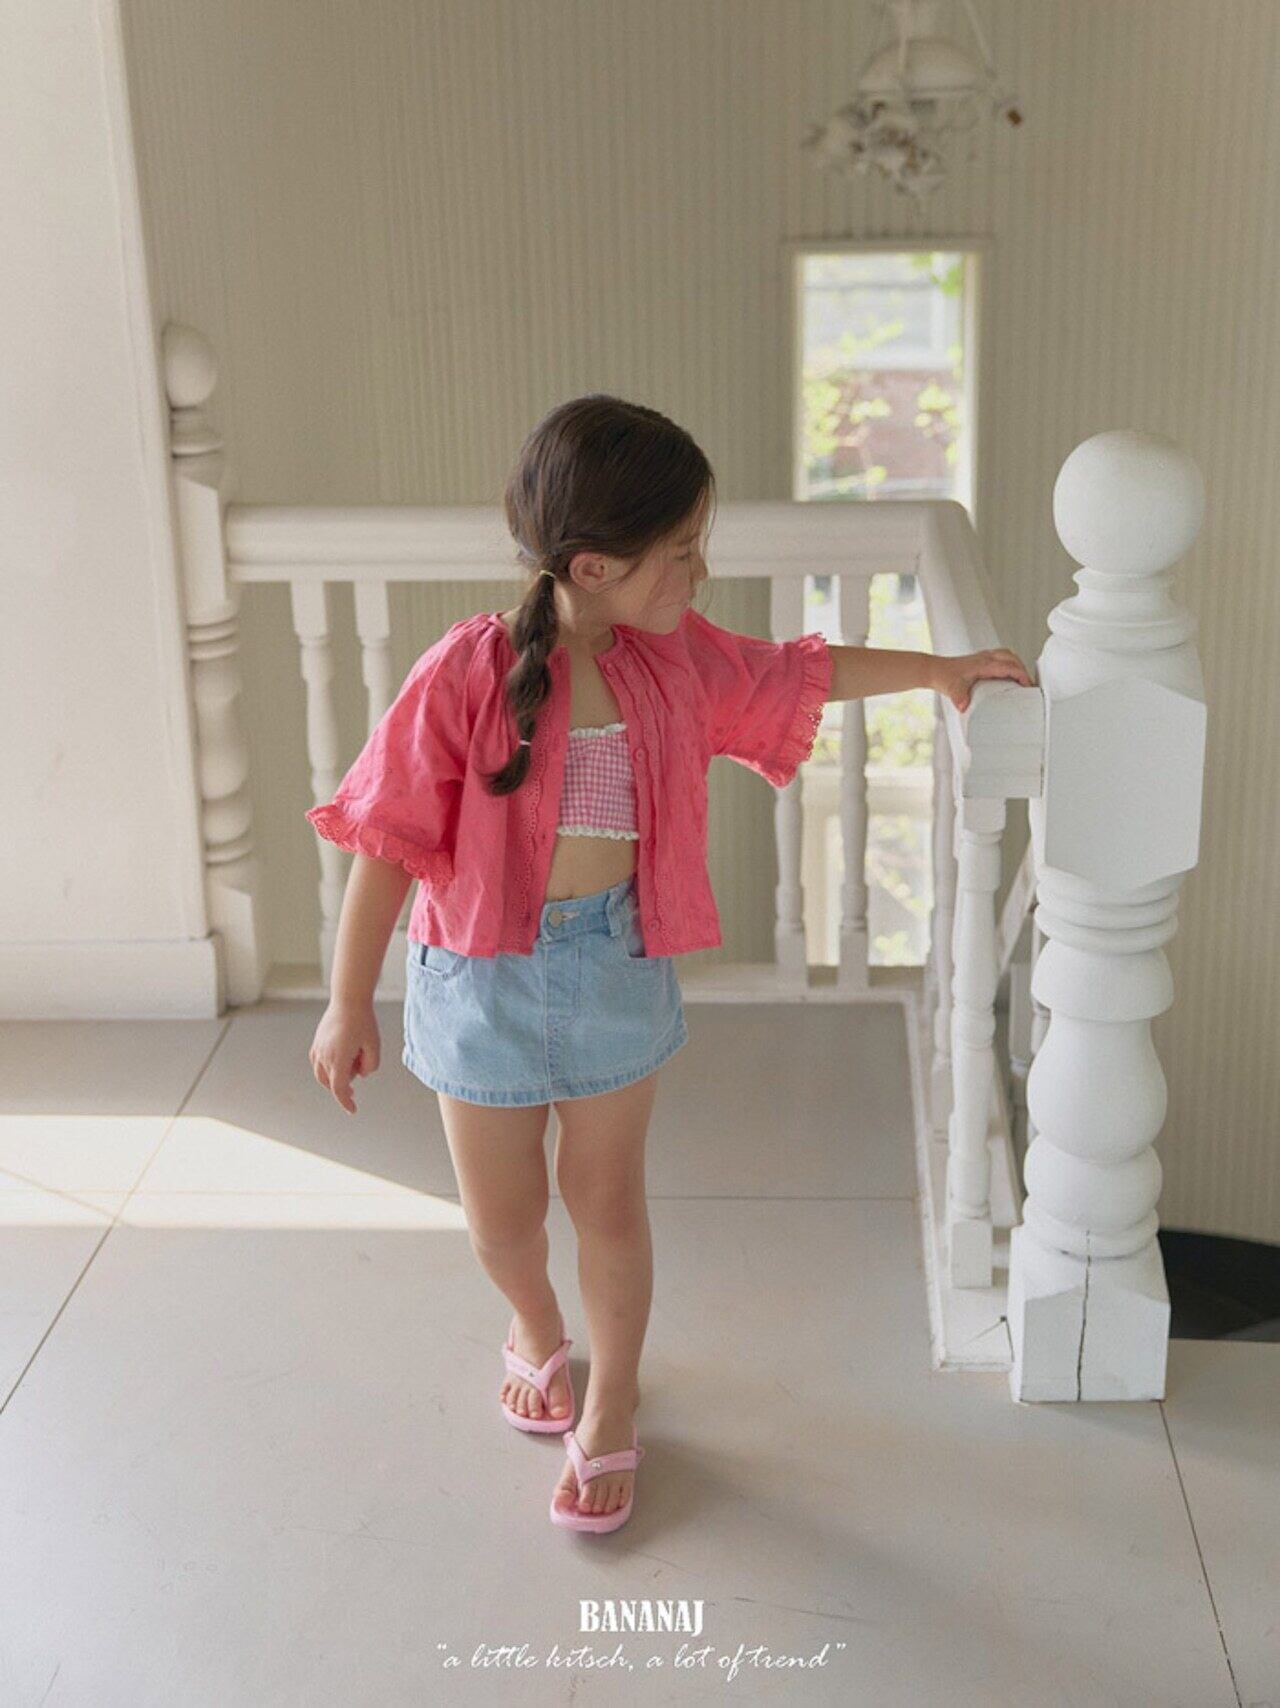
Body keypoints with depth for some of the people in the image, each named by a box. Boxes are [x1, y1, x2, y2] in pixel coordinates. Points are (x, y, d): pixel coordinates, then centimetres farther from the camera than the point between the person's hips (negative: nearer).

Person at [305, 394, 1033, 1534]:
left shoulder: (677, 661, -5)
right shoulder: (468, 677, -21)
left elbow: (801, 674, 14)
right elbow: (391, 842, -16)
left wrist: (938, 670, 20)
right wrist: (350, 1006, -12)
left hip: (619, 966, 3)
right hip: (486, 975, -2)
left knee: (607, 1198, 13)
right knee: (501, 1212, 15)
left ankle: (611, 1413, 34)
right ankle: (537, 1331, 49)